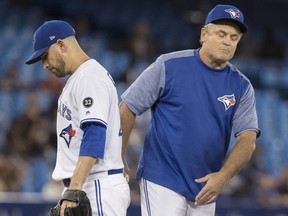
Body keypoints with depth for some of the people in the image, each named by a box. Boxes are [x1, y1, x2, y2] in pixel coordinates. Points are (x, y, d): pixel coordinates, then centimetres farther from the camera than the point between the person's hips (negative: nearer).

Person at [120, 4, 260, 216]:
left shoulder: (242, 87, 4)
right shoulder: (169, 66, -5)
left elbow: (248, 139, -5)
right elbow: (127, 109, -1)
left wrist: (224, 175, -22)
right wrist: (119, 162, -2)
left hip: (206, 188, 5)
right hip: (163, 181, -5)